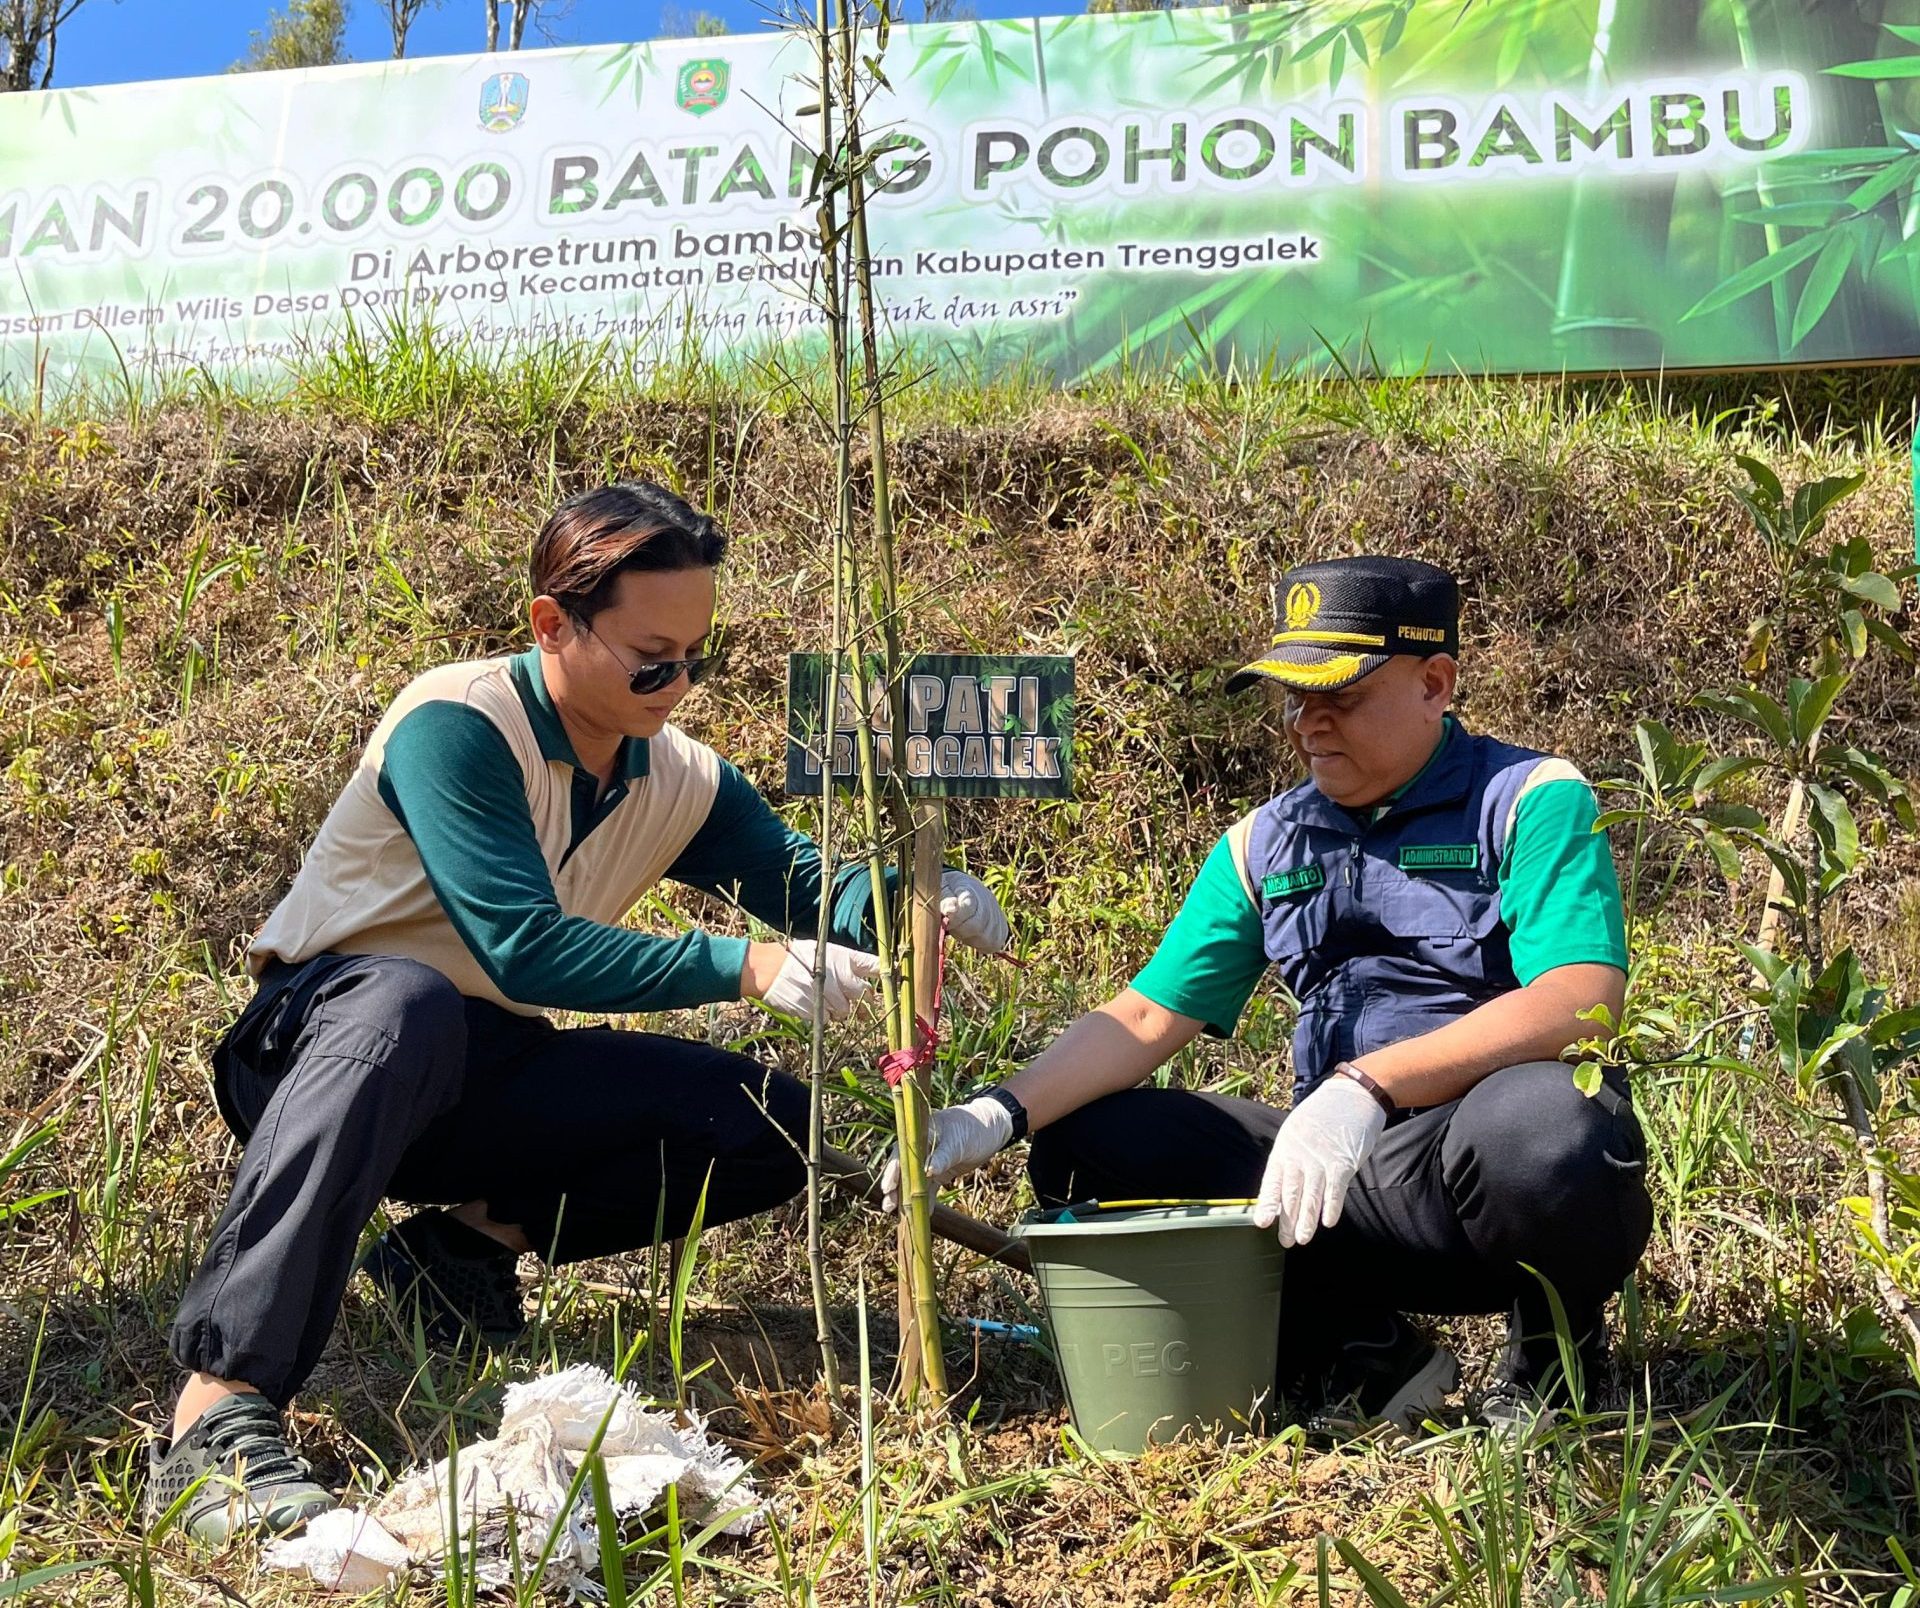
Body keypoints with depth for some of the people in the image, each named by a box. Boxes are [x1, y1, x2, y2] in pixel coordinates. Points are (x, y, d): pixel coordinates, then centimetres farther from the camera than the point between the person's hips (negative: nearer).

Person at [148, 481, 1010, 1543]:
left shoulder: (681, 780, 1)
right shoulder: (456, 725, -20)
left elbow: (804, 882, 7)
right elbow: (525, 948, -28)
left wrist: (918, 897, -17)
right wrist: (747, 968, -35)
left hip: (481, 1077, 6)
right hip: (320, 1039, -6)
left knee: (771, 1128, -8)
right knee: (409, 1003, -43)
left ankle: (473, 1235, 2)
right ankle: (218, 1413, -44)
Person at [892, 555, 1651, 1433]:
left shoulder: (1531, 800, -6)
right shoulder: (1267, 843, 12)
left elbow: (1580, 1000, -22)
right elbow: (1145, 1015, 7)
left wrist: (1367, 1085, -33)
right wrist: (1003, 1114, -10)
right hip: (1346, 1179, 5)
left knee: (1529, 1115, -40)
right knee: (1086, 1144, -8)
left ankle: (1550, 1367, -6)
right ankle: (1357, 1358, -8)